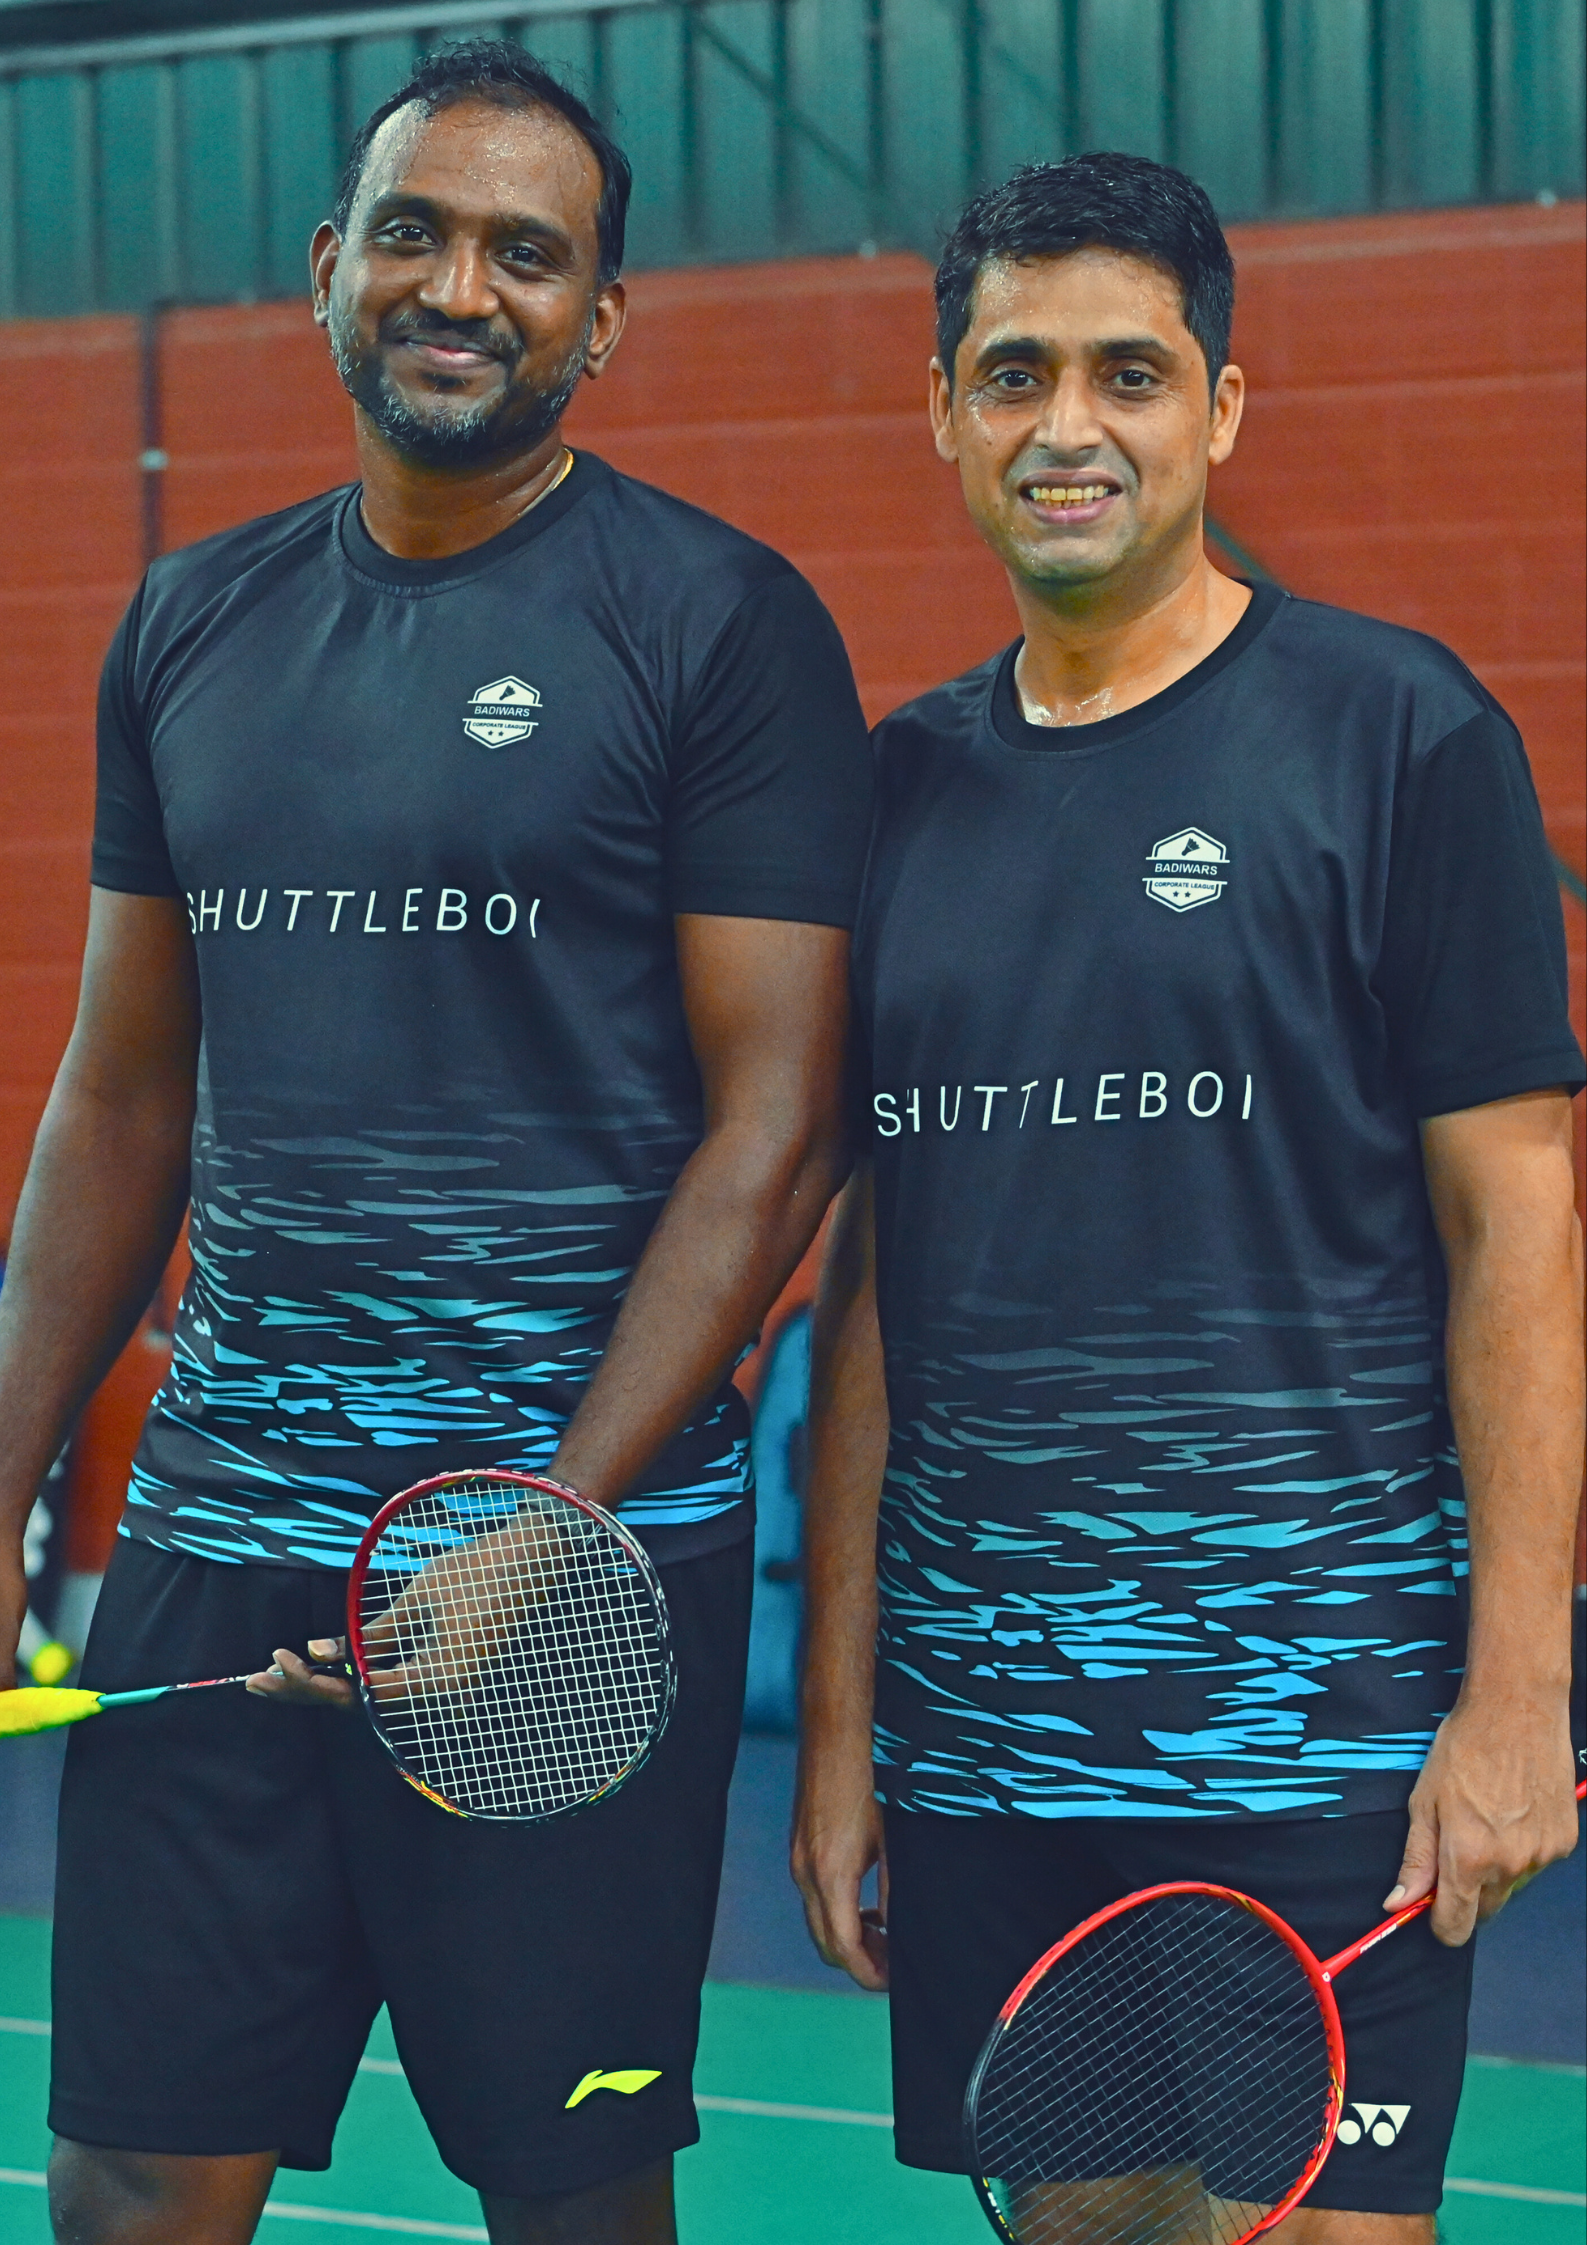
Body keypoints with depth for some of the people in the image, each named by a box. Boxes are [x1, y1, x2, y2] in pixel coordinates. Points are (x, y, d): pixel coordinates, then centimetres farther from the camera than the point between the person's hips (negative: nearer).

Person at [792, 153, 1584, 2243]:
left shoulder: (1396, 730, -3)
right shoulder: (905, 780, 11)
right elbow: (870, 1275, 13)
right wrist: (837, 1718, 10)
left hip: (1315, 1718, -4)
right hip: (978, 1738, 5)